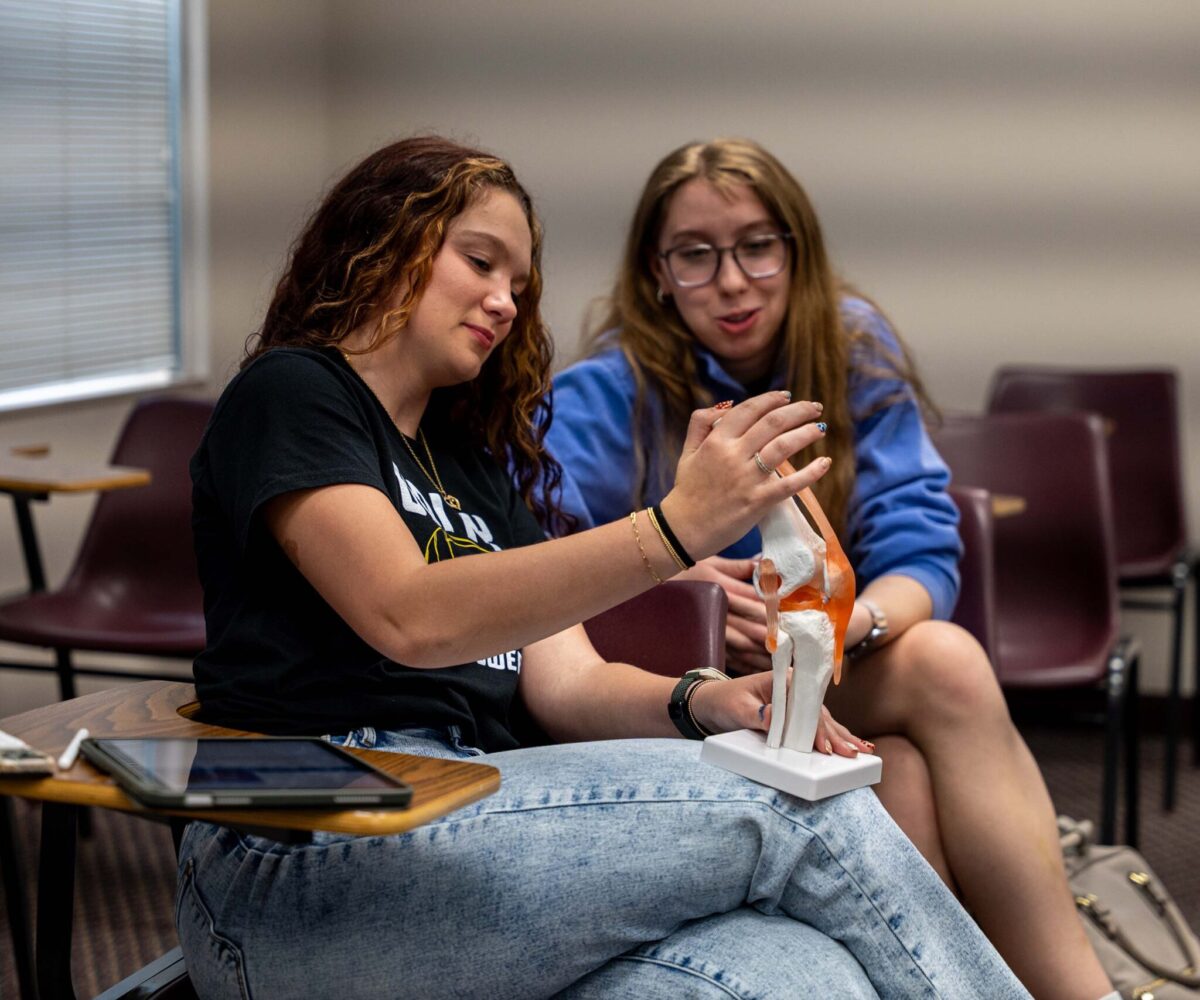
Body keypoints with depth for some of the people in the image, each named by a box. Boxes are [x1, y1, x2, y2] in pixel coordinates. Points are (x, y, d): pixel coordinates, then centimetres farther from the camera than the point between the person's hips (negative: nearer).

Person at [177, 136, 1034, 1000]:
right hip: (304, 867, -6)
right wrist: (674, 528, -22)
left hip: (476, 828, 7)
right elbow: (410, 619, -15)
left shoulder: (470, 464, 25)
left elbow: (567, 682, 14)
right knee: (795, 813, -18)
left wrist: (699, 702, -9)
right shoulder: (287, 394, 2)